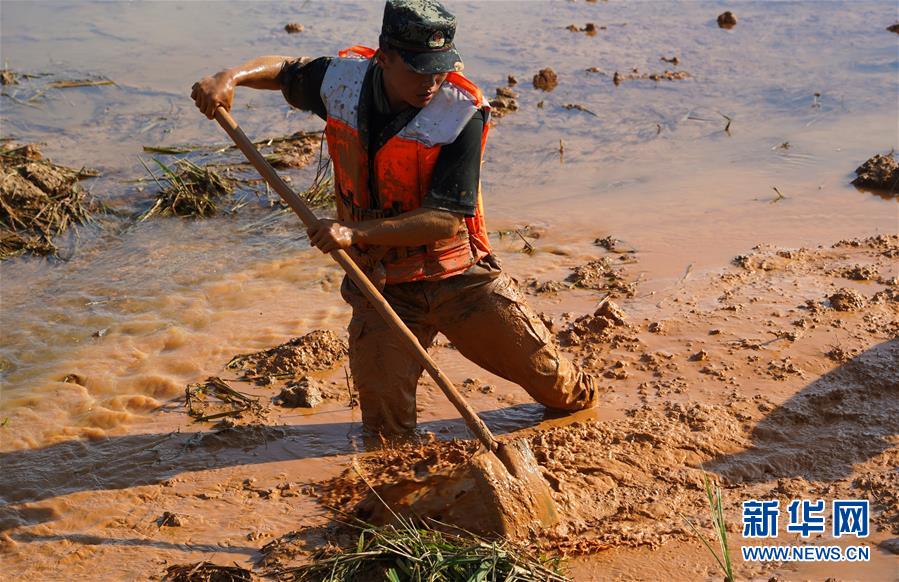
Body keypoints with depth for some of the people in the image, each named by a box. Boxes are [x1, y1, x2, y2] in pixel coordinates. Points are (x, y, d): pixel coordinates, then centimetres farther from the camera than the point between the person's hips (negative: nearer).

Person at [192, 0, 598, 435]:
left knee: (543, 371, 10)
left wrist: (356, 231, -34)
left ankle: (574, 396, 44)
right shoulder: (344, 80, -8)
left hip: (461, 280, -2)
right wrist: (230, 77, -6)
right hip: (381, 287, 2)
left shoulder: (462, 113, -21)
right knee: (386, 426, -5)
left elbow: (447, 219, -26)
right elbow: (284, 70, 14)